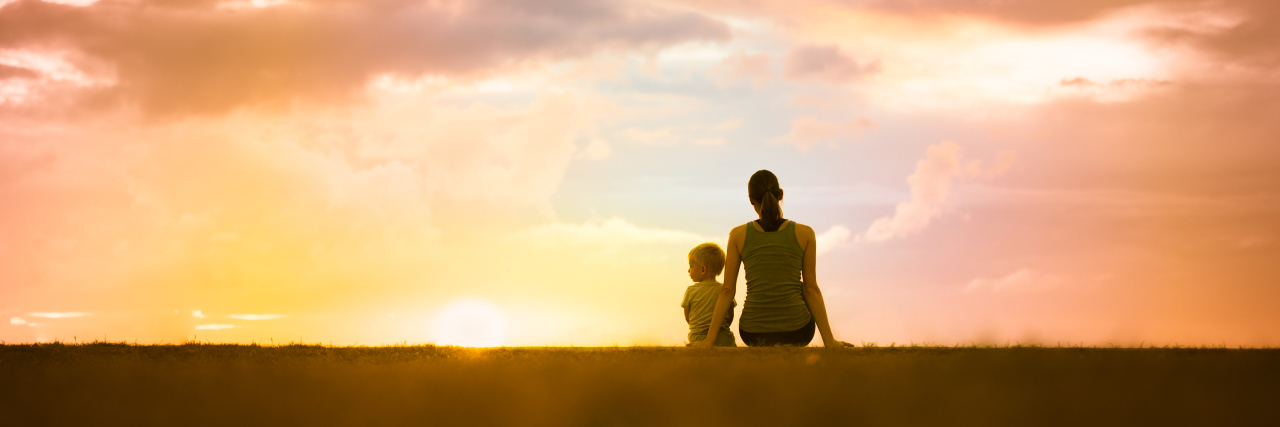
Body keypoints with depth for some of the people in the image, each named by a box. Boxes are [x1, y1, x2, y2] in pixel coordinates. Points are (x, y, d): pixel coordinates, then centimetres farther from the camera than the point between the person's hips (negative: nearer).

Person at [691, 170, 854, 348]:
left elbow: (727, 290, -1)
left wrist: (709, 339, 4)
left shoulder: (738, 235, 0)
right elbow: (811, 289, -4)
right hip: (796, 334, -1)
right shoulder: (805, 233, -2)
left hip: (753, 334, 1)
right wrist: (829, 340, 0)